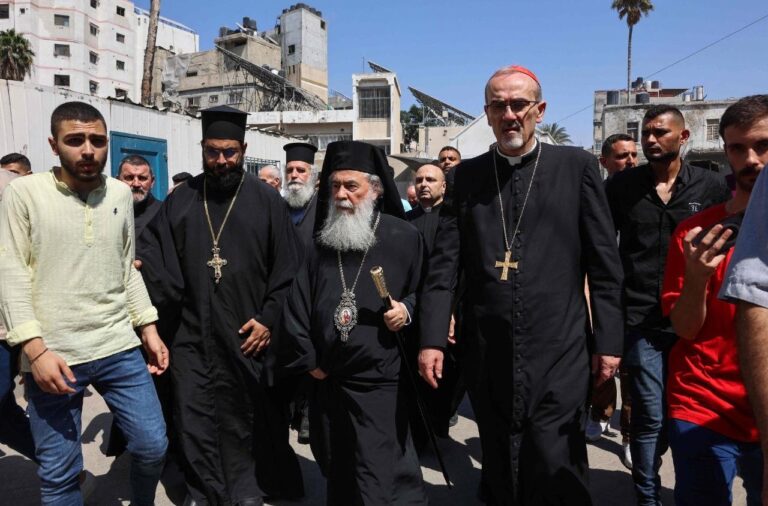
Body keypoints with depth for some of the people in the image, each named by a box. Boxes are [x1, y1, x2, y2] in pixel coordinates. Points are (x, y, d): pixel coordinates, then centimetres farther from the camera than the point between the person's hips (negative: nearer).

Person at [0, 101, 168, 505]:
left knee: (153, 446, 5)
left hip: (120, 348, 3)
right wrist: (36, 350, -15)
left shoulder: (120, 194, 6)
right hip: (51, 355, -2)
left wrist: (149, 330, 8)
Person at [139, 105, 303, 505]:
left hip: (247, 332, -2)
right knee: (193, 419, 9)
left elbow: (287, 268, -4)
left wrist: (269, 319, -9)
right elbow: (150, 249, 11)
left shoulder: (266, 200, -2)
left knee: (247, 416, 11)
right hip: (192, 333, 2)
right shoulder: (180, 200, 6)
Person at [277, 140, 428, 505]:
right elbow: (298, 302, 6)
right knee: (337, 474, 21)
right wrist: (306, 359, 3)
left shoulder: (403, 237, -6)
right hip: (326, 379, 5)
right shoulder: (321, 239, 5)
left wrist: (408, 309, -19)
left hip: (380, 382, -4)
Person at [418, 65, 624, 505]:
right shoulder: (468, 175, 6)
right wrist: (432, 338, -4)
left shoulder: (577, 166, 1)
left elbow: (605, 263, 1)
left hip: (558, 353, -2)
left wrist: (608, 340, -1)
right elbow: (445, 263, 2)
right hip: (488, 354, 2)